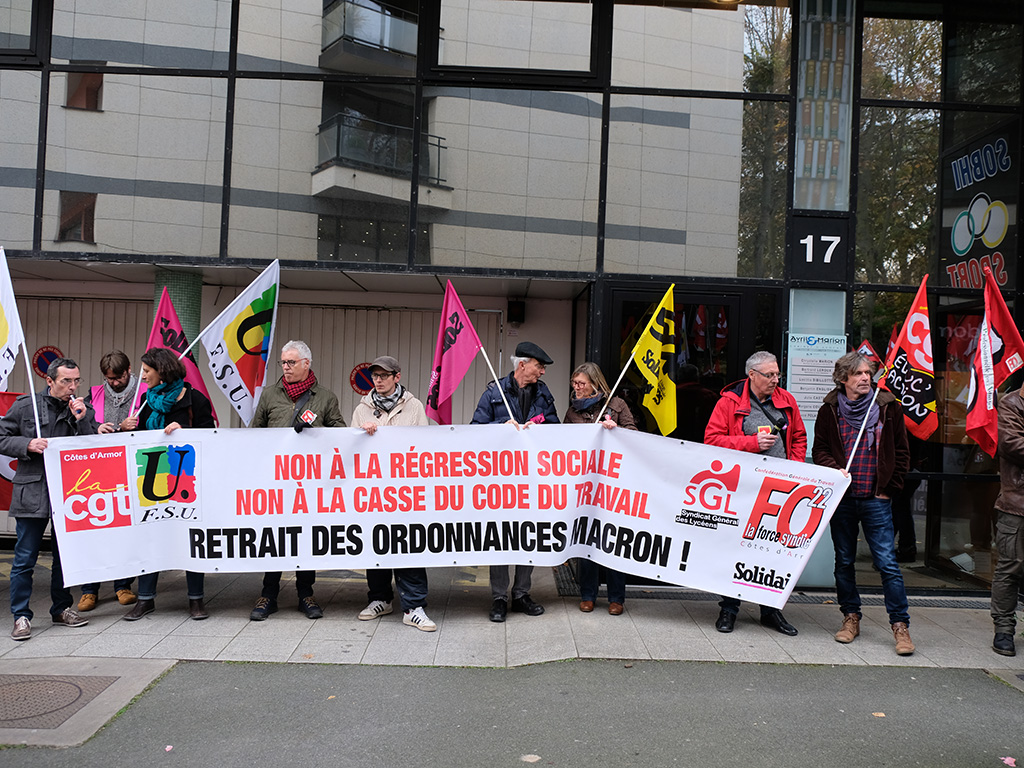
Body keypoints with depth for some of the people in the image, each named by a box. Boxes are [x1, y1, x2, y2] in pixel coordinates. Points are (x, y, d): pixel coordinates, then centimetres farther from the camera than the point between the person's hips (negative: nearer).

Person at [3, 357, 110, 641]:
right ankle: (21, 616, 12)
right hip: (32, 492, -2)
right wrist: (28, 445, -13)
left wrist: (81, 421, -12)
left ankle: (61, 609, 25)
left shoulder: (84, 411, 6)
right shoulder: (26, 405, 1)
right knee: (25, 558, 1)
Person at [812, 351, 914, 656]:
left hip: (876, 500, -1)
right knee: (844, 561, 10)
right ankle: (851, 617, 24)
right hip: (842, 498, 2)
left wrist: (889, 489, 1)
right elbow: (819, 449, 7)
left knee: (887, 562, -4)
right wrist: (833, 470, -12)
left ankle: (900, 625, 6)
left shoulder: (888, 407, 1)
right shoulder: (830, 410, 3)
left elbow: (901, 453, 6)